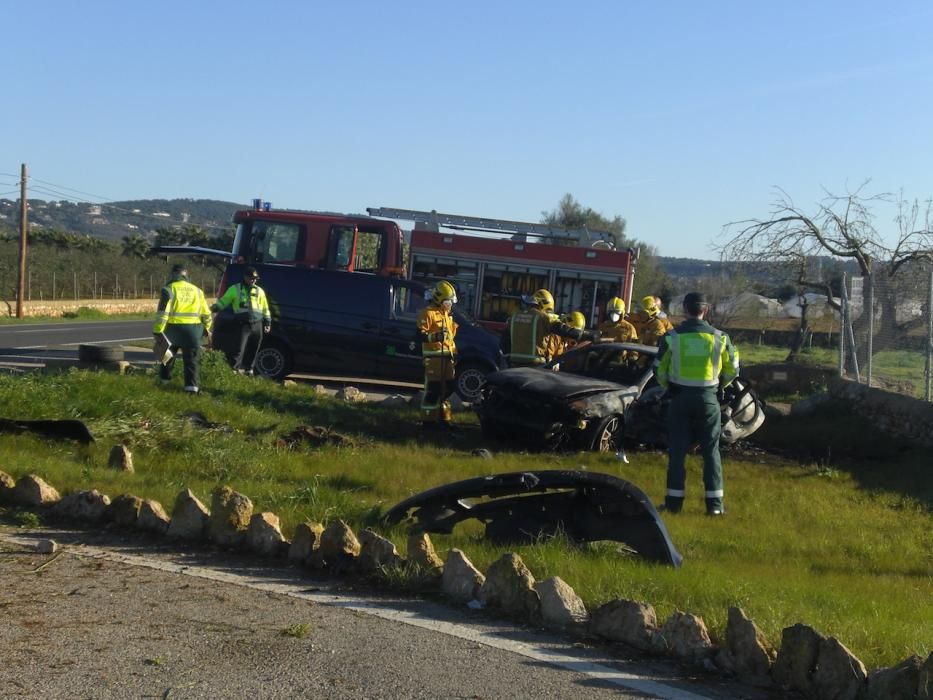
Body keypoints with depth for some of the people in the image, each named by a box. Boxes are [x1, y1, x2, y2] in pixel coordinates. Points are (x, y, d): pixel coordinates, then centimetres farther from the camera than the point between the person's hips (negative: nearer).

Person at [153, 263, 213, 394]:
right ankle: (191, 385, -4)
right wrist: (207, 328, 29)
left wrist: (157, 331, -8)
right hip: (193, 329, 2)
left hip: (174, 328, -2)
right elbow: (206, 313, 15)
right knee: (191, 359, 6)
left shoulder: (169, 289, -5)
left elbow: (162, 313, -12)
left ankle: (164, 379, 31)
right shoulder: (196, 290, 9)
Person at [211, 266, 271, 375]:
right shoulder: (235, 289, 2)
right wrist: (215, 307, -14)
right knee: (240, 348, -13)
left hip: (257, 324, 4)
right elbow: (223, 302, 5)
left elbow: (265, 309, 19)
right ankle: (235, 369, -11)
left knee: (253, 350, 10)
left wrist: (268, 322, 14)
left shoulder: (259, 291, 13)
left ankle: (249, 369, 22)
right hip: (243, 324, -4)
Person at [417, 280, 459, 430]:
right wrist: (434, 336, -32)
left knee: (447, 388, 13)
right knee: (433, 388, -9)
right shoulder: (428, 313, -9)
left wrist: (454, 353, 24)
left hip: (447, 356, 9)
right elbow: (421, 334, -15)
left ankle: (444, 418, 22)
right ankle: (428, 419, -5)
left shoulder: (448, 314, 20)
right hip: (433, 356, -9)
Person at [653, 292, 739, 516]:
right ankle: (714, 503, 6)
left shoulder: (672, 337, -6)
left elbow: (659, 369, 2)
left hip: (680, 398, 0)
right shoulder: (719, 337, -3)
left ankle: (674, 501, 7)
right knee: (711, 451, 8)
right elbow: (732, 369, 8)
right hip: (708, 399, 1)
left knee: (677, 451, 7)